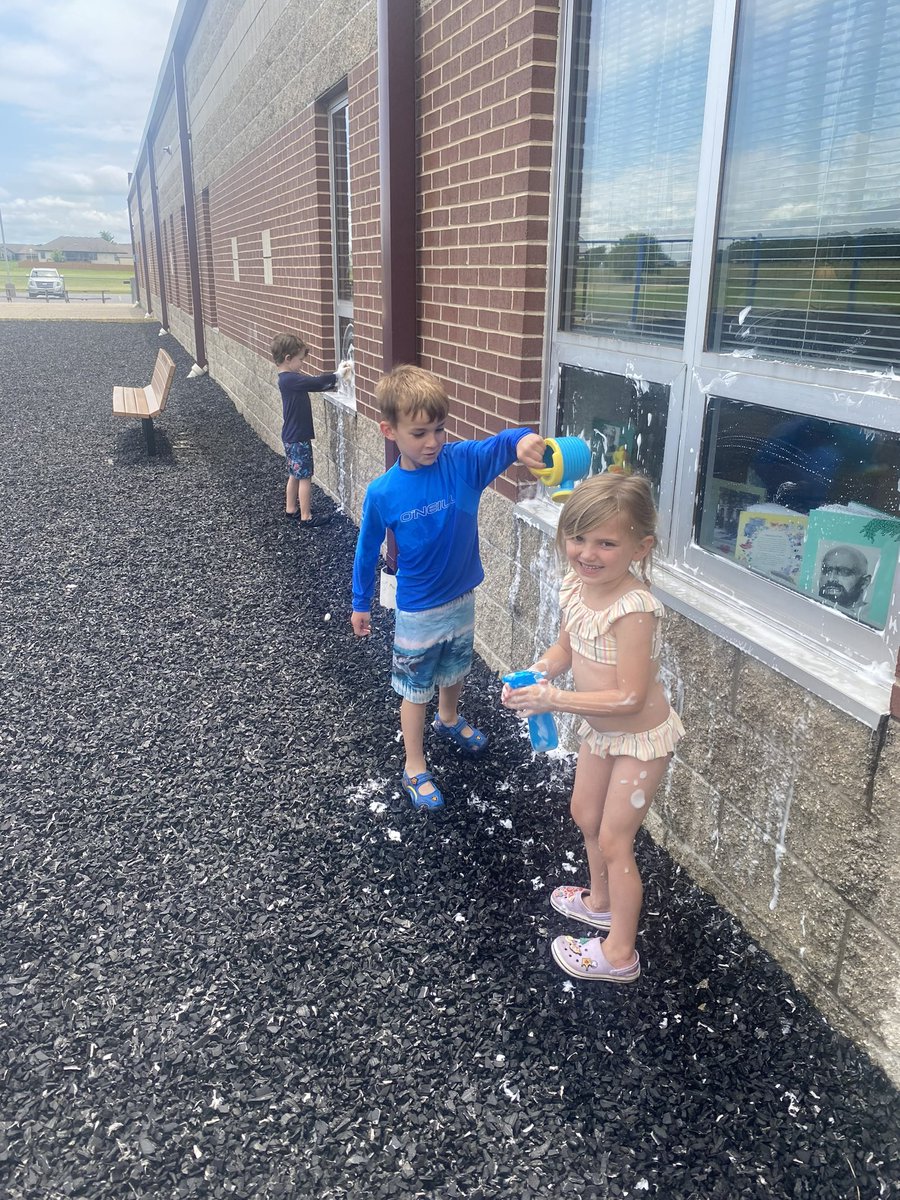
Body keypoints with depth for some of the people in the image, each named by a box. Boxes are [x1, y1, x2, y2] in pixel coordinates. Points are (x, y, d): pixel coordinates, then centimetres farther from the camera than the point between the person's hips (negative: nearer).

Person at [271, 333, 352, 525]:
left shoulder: (289, 379, 9)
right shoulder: (291, 379, -21)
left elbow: (314, 384, 9)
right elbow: (316, 382, -27)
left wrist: (335, 376, -1)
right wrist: (337, 375, -18)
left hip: (292, 436, 10)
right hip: (298, 437, -10)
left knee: (295, 475, 19)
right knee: (305, 476, -2)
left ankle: (290, 509, 30)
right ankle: (306, 517, 3)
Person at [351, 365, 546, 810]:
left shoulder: (463, 461, -16)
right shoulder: (382, 493, -18)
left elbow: (500, 444, -33)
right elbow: (367, 550, -5)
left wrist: (524, 440, -57)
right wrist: (360, 604, 5)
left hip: (462, 599, 3)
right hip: (417, 612, -3)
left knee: (453, 671, 28)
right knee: (415, 690, 13)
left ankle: (449, 720, 58)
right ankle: (415, 770, 31)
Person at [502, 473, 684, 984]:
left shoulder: (633, 609, -34)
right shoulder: (576, 586, -10)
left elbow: (630, 697, -32)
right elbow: (567, 647, 5)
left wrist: (552, 700, -30)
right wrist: (537, 673, -15)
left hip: (641, 738, -8)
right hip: (601, 730, 9)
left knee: (614, 840, 5)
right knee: (586, 813, 26)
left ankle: (620, 952, 28)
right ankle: (600, 900, 53)